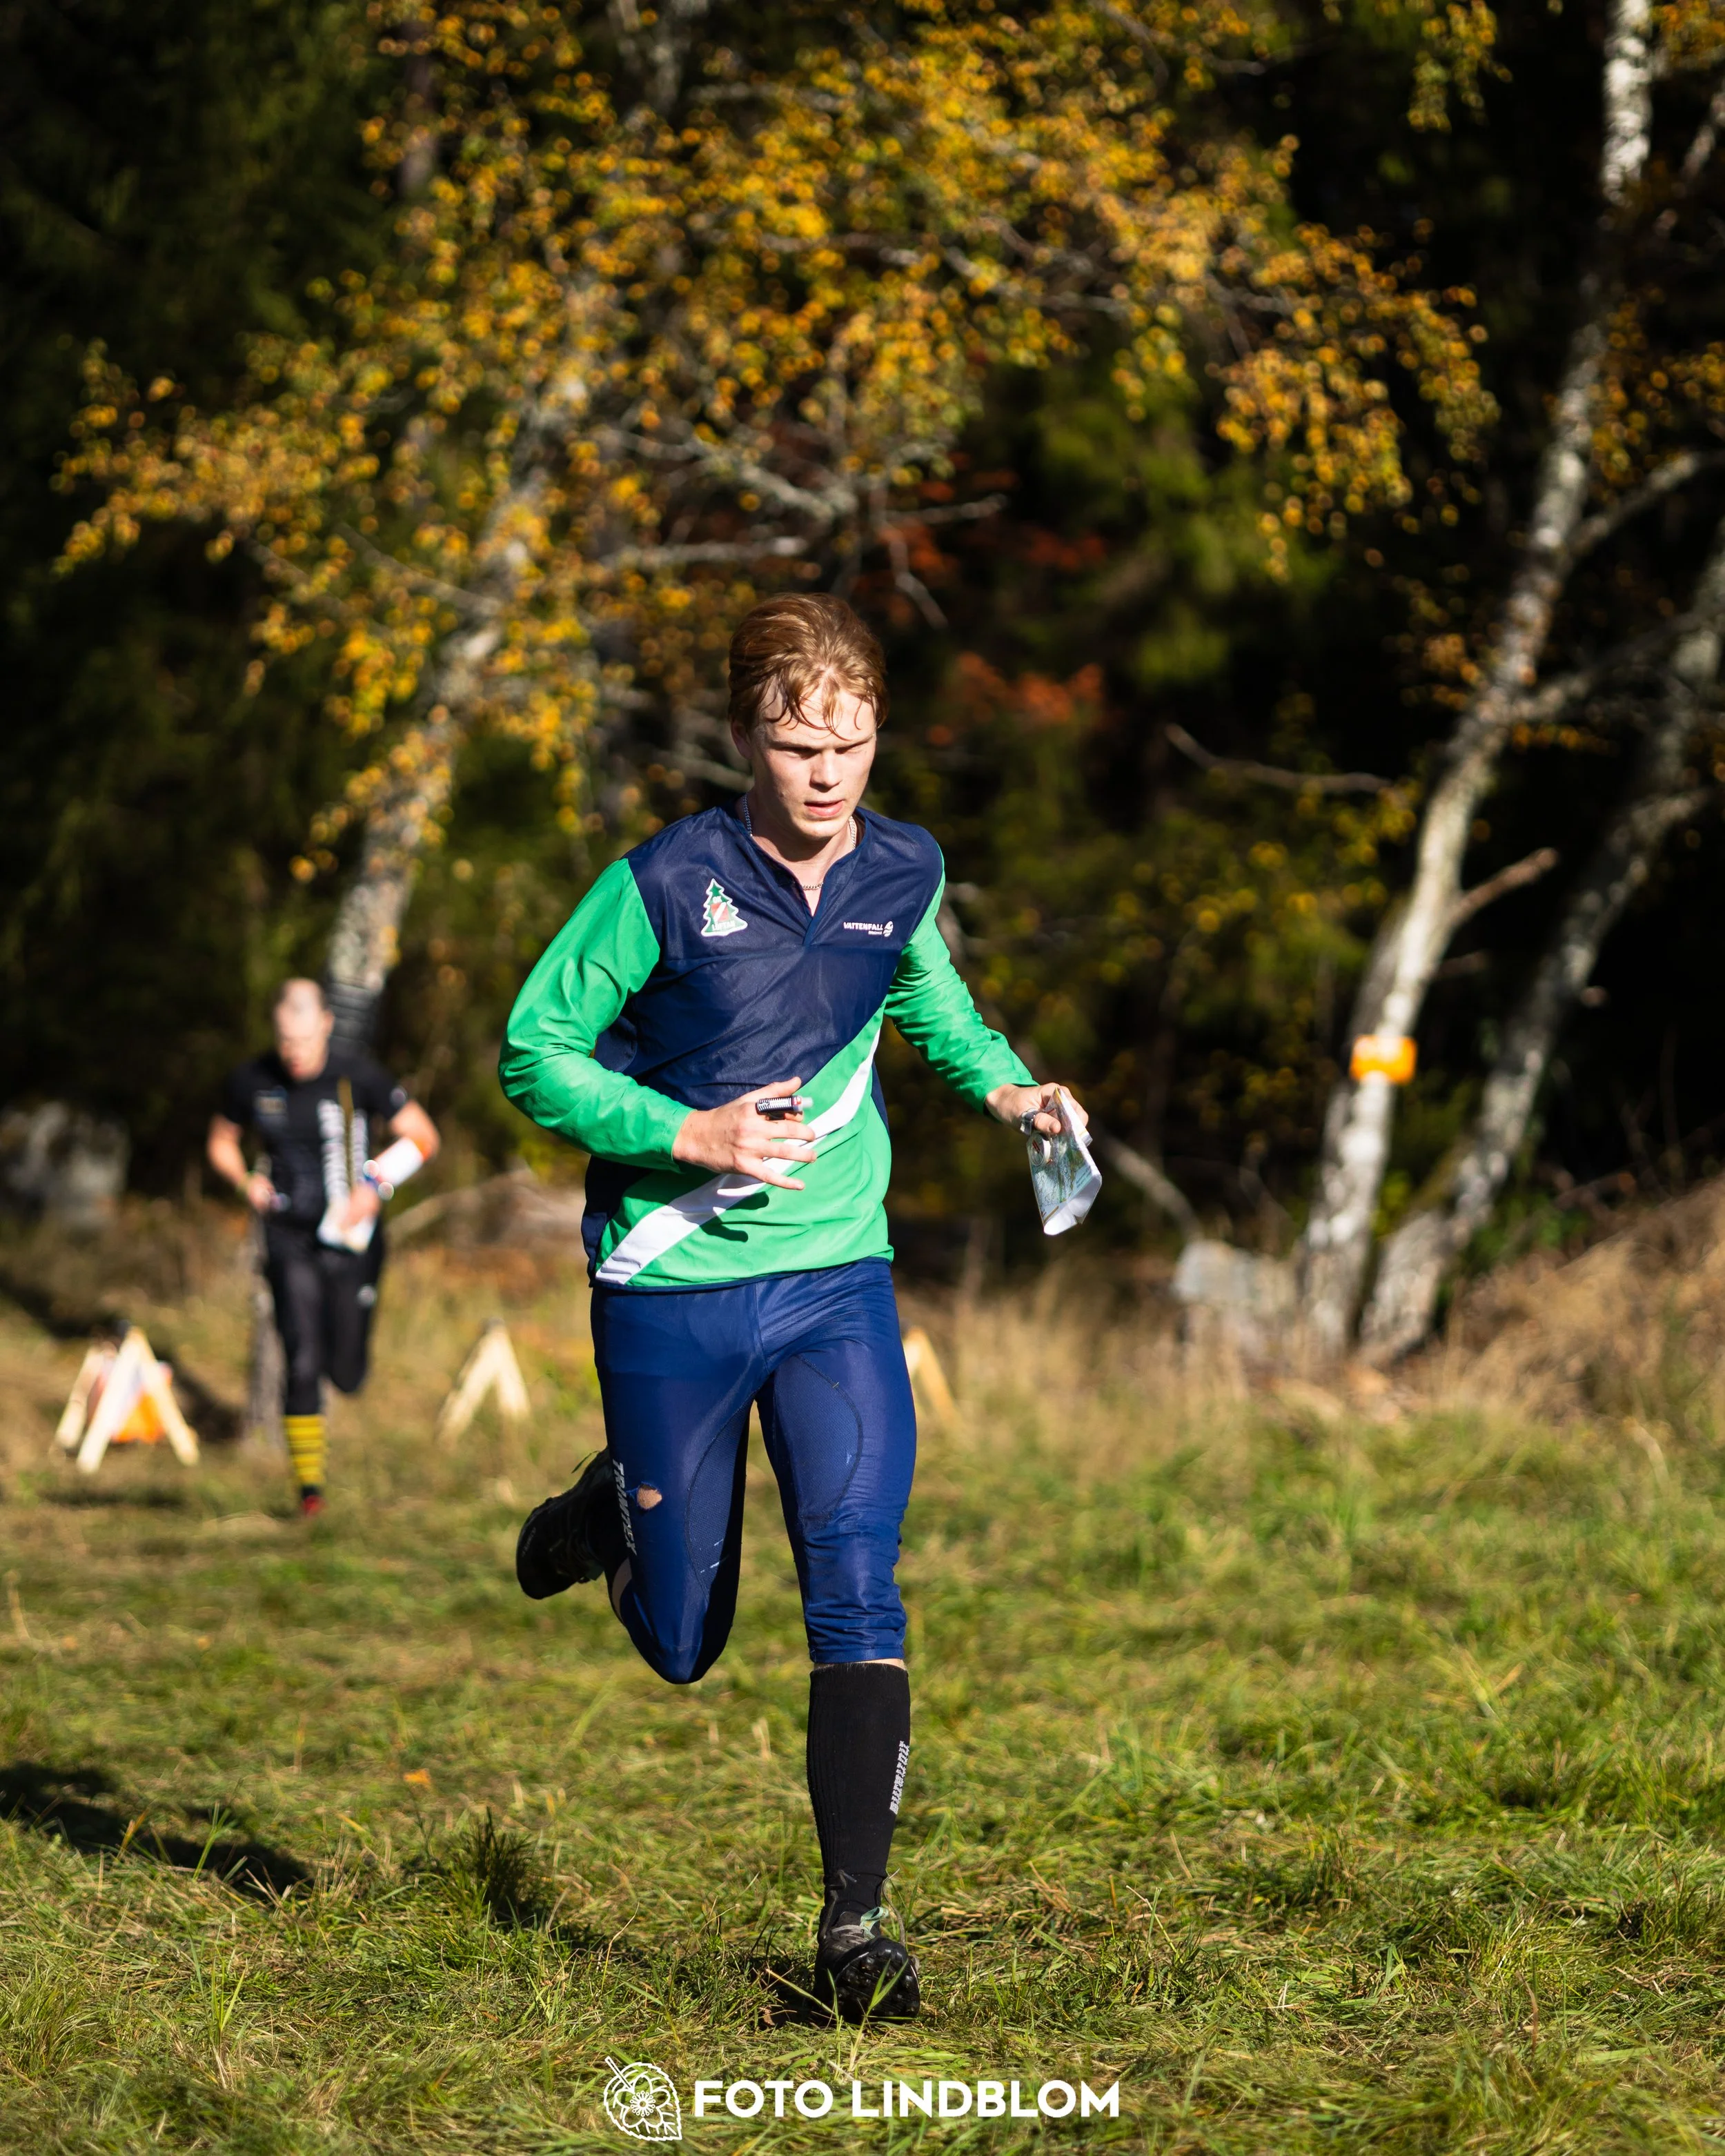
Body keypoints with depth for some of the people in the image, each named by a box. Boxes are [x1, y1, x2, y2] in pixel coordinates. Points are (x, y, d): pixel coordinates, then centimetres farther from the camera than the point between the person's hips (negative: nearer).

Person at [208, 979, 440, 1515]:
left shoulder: (357, 1078, -12)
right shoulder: (251, 1082, -4)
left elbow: (422, 1137, -3)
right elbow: (221, 1142, 14)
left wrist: (376, 1188, -16)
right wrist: (247, 1181, -6)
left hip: (348, 1236, -1)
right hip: (289, 1238, 1)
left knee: (346, 1375, 3)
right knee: (302, 1365, -12)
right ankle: (308, 1481, 0)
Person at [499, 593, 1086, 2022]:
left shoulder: (905, 873, 1)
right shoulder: (666, 884, -14)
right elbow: (534, 1052, -7)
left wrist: (1002, 1085, 5)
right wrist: (688, 1135, -20)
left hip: (837, 1279, 2)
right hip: (672, 1288, -2)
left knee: (858, 1592, -15)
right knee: (685, 1644, 10)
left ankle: (856, 1919, -9)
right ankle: (611, 1513, 45)